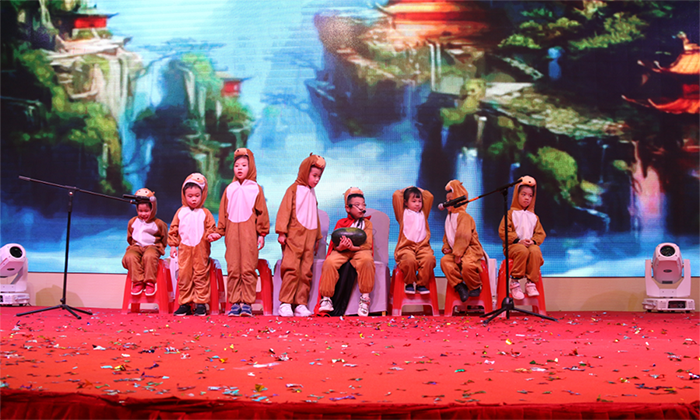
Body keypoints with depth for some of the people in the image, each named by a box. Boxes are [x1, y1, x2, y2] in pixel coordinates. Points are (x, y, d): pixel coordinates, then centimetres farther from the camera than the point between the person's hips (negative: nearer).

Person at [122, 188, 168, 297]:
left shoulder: (158, 223, 0)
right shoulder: (133, 222, 10)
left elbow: (164, 239, 11)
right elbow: (129, 238, 24)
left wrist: (159, 247, 4)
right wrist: (133, 245, 16)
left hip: (152, 246, -3)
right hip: (137, 246, 3)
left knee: (149, 256, -39)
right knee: (130, 257, -31)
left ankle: (150, 282, -27)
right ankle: (137, 282, -24)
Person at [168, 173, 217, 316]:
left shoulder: (205, 213, 4)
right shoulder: (180, 212, 9)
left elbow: (211, 228, 5)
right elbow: (173, 229, 12)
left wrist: (210, 235, -16)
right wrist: (173, 245, 6)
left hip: (201, 250, -2)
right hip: (184, 249, 2)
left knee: (201, 276, 0)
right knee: (183, 276, 3)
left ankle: (201, 304, 5)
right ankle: (184, 304, 11)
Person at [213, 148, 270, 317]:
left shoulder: (255, 189, 6)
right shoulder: (229, 189, 13)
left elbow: (262, 212, 5)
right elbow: (223, 213, 15)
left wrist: (262, 234, 1)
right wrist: (219, 232, 10)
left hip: (249, 234, -2)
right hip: (232, 234, 3)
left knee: (248, 270, -6)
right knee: (233, 270, 1)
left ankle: (247, 303, -1)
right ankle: (235, 303, 6)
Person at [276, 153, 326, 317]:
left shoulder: (312, 193, 19)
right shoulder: (294, 189, 0)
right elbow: (284, 211, -5)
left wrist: (317, 237, 24)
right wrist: (281, 232, -13)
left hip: (309, 237, 6)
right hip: (294, 236, -6)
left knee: (306, 271, 2)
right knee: (292, 269, -12)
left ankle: (301, 304, 4)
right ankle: (285, 304, -8)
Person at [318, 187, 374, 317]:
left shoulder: (367, 223, 14)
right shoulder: (341, 223, 17)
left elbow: (368, 244, -1)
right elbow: (334, 243, 8)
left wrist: (353, 247, -21)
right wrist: (340, 247, -18)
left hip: (360, 250, -1)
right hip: (341, 251, 1)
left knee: (367, 260, -38)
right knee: (329, 262, -32)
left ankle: (365, 298, -25)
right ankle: (326, 298, -19)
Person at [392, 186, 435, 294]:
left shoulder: (423, 213, 29)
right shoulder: (403, 213, 18)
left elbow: (429, 197, 30)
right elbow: (396, 195, 11)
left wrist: (419, 190, 35)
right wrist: (405, 190, 26)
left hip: (422, 246, 3)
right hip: (406, 246, -3)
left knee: (429, 259, -30)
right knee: (410, 260, -35)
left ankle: (421, 284, -17)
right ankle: (409, 283, -11)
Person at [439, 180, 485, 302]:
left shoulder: (464, 217, -10)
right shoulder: (449, 218, 19)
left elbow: (463, 237, -17)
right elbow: (446, 236, 26)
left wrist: (458, 253, -19)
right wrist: (446, 247, 8)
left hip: (470, 250, -8)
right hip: (455, 251, 8)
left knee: (467, 265, -35)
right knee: (444, 261, -22)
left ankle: (475, 287, -6)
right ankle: (459, 286, -17)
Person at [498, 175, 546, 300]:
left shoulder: (533, 216, 20)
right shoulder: (511, 213, 7)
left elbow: (540, 233, 15)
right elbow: (503, 230, -4)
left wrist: (533, 241, -8)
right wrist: (518, 241, -15)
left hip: (530, 244, 3)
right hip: (513, 245, -3)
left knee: (535, 251, -34)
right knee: (523, 251, -39)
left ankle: (531, 283, -29)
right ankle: (515, 282, -29)